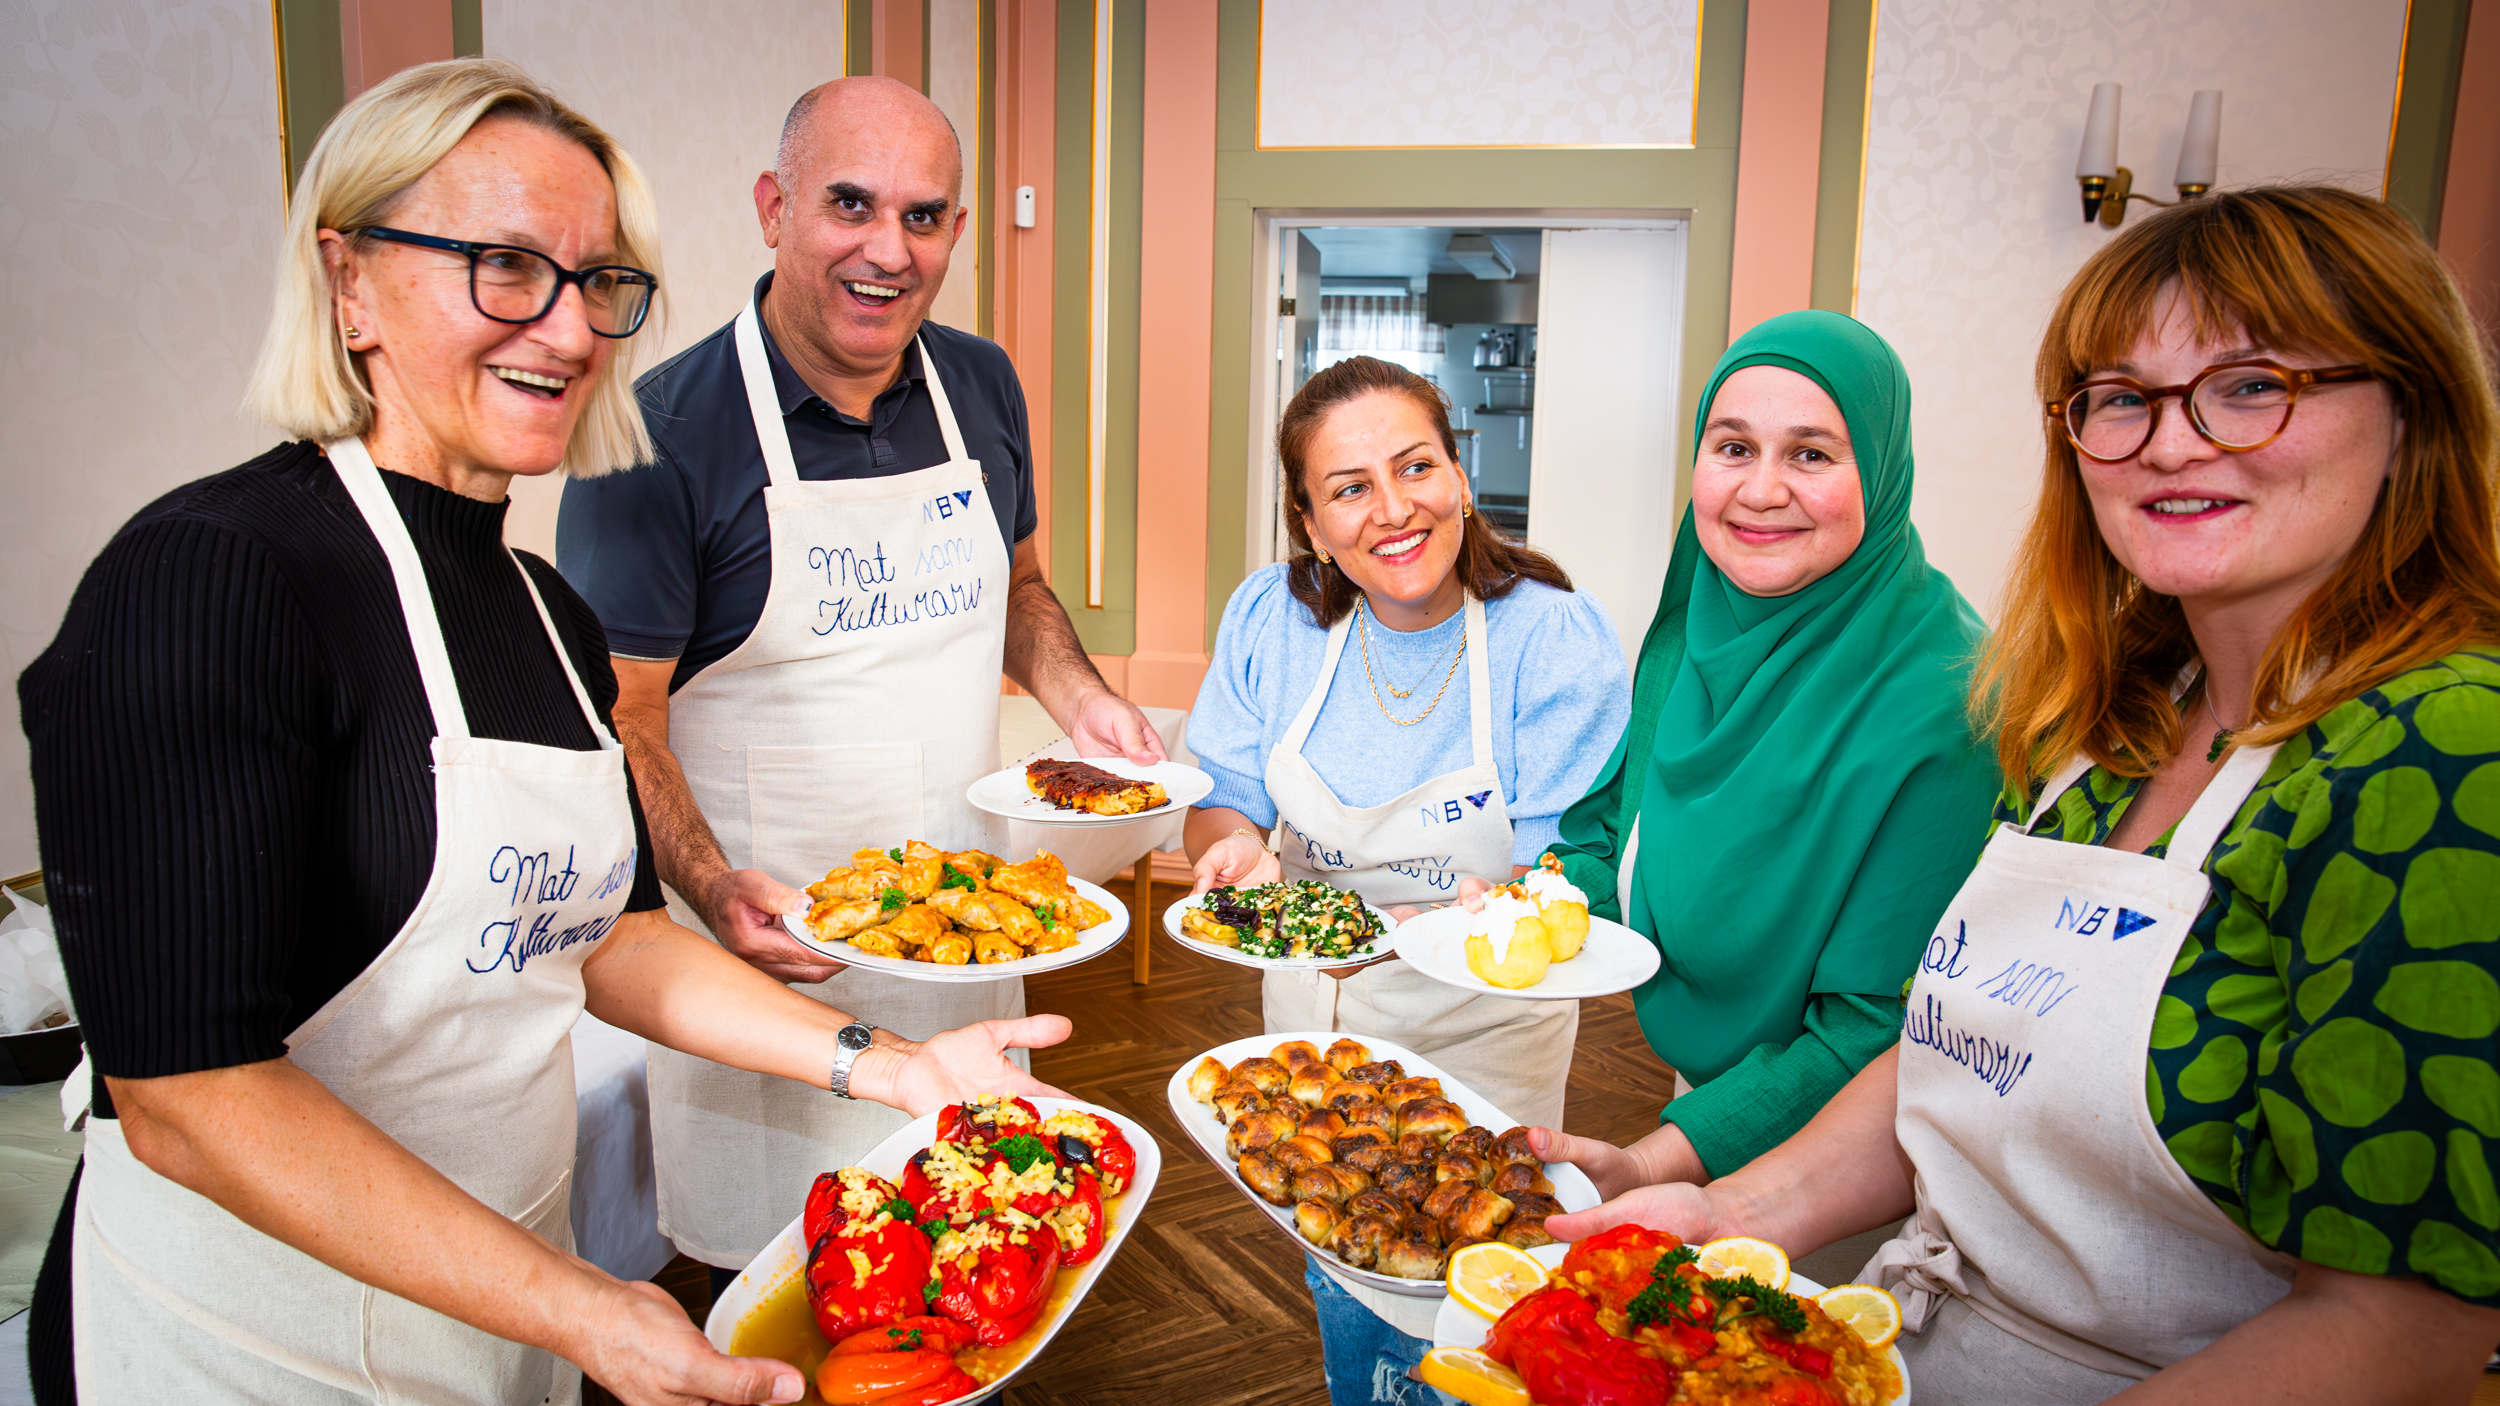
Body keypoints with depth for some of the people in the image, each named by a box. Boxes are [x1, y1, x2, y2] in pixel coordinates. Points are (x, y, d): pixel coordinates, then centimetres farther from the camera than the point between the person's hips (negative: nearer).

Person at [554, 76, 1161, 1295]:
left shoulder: (983, 387, 1)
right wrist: (718, 895, -30)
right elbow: (618, 723, -16)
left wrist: (1077, 698, -3)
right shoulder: (659, 431, -17)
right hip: (766, 932, -5)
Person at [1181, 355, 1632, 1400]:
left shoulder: (1557, 637, -22)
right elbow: (1221, 798, -3)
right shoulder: (1272, 617, -11)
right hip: (1315, 1018, 3)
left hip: (1482, 1033, -3)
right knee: (1340, 1288, 22)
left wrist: (1402, 932, -39)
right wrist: (1238, 850, -28)